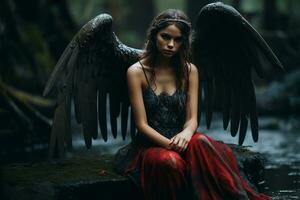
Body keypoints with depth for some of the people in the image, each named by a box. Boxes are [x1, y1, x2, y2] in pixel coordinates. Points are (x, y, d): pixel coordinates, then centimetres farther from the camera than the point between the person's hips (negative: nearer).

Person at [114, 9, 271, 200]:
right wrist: (170, 144, -22)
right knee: (171, 162, -37)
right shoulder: (137, 72, -3)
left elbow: (192, 119, 1)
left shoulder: (189, 71, 7)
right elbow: (142, 124, -7)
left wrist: (186, 134, -23)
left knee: (200, 143, -34)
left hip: (179, 141, 2)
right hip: (150, 146, -2)